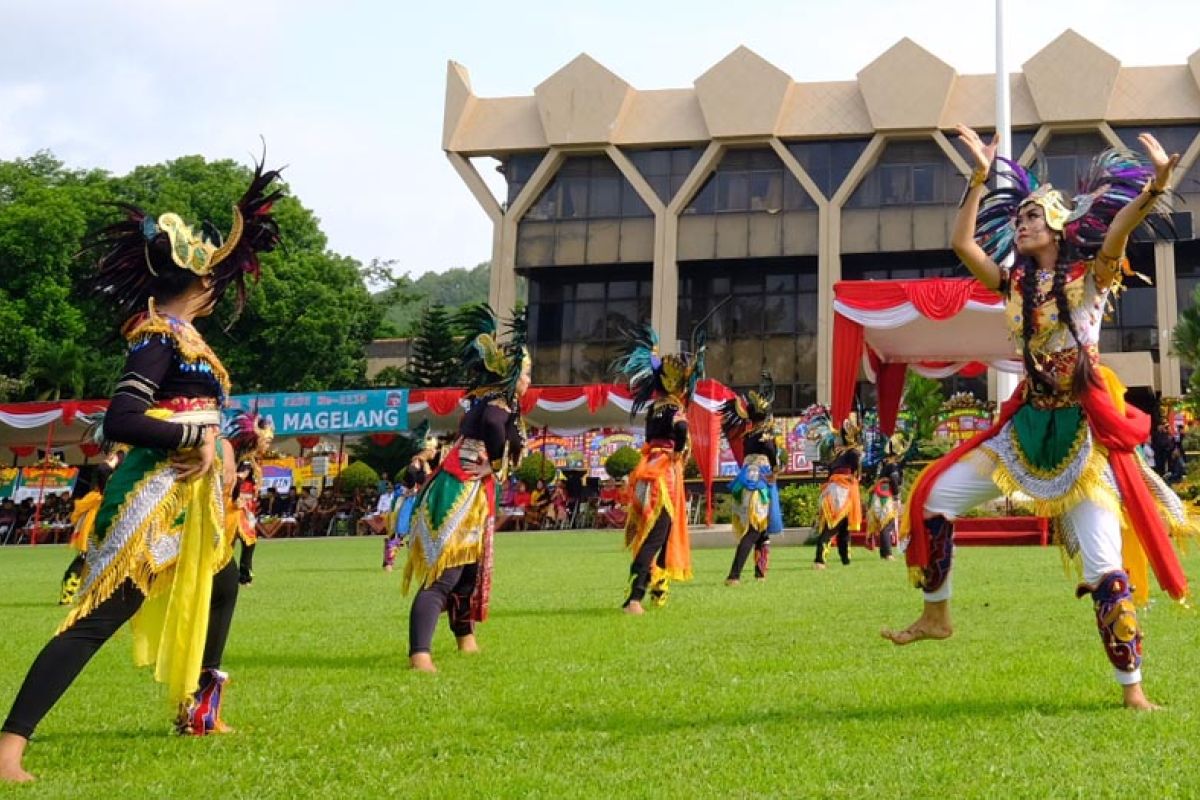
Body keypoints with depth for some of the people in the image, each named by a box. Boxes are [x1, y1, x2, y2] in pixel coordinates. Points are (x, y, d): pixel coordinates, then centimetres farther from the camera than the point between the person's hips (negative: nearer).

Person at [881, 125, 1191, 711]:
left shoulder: (1090, 277, -3)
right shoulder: (1016, 284, 11)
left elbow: (1119, 228, -22)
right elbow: (962, 243, 1)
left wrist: (1154, 186, -40)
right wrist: (981, 178, -2)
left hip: (1082, 431, -5)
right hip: (1027, 425, 5)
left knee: (1104, 569, -8)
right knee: (932, 497, 0)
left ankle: (1132, 690, 5)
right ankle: (935, 615, 16)